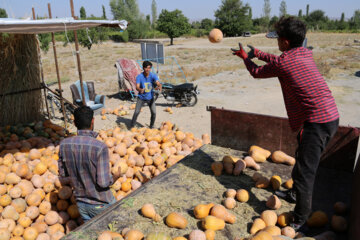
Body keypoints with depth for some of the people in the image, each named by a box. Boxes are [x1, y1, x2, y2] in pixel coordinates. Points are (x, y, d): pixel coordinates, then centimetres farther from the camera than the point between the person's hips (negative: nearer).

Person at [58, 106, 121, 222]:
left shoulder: (64, 144, -10)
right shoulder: (100, 147, -26)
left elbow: (63, 179, -1)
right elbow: (103, 183, -23)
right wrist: (115, 176, -4)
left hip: (81, 203, 4)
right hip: (101, 205, -4)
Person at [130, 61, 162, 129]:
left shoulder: (153, 75, -13)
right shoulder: (139, 76, -16)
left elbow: (158, 83, -28)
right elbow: (137, 87, -26)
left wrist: (159, 86, -53)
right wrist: (140, 90, -50)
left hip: (150, 97, 1)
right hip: (141, 97, -1)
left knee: (154, 112, -6)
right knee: (136, 112, -8)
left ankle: (151, 127, 16)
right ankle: (132, 127, 10)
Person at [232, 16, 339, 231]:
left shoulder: (282, 63, -14)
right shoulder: (306, 54, 10)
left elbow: (257, 72, 5)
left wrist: (245, 57, 24)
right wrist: (257, 53, 34)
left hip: (317, 121, -10)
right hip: (331, 116, 10)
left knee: (305, 171, -3)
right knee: (304, 160, 25)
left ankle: (300, 220, 8)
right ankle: (296, 194, 45)